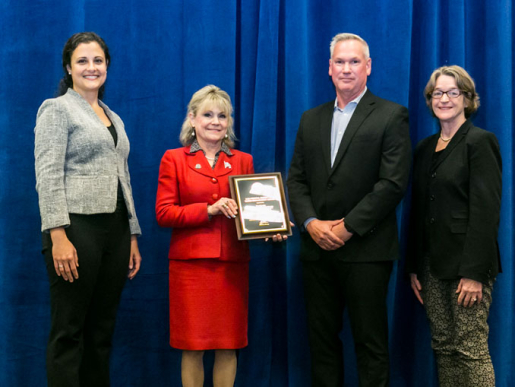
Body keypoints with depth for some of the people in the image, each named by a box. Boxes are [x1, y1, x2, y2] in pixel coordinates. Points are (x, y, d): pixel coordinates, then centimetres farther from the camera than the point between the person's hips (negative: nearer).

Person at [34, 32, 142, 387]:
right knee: (69, 331, -4)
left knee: (102, 330, 9)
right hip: (77, 228, -7)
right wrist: (58, 237, -20)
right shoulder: (57, 109, -1)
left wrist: (133, 237, 16)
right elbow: (48, 176, -10)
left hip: (115, 231, 7)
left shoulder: (114, 119, 21)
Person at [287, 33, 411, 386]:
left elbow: (394, 182, -11)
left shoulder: (391, 116, -2)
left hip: (365, 250, -5)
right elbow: (296, 178, 11)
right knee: (321, 339, 10)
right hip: (317, 249, 5)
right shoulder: (311, 119, 15)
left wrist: (347, 227, -14)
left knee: (371, 342, 2)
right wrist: (310, 222, -6)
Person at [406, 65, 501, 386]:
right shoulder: (425, 148, 15)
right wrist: (414, 267, 12)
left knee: (471, 349, -6)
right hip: (434, 264, 7)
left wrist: (474, 272, -19)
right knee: (443, 347, 9)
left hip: (467, 264, -7)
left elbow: (486, 210, -14)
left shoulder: (480, 141, -7)